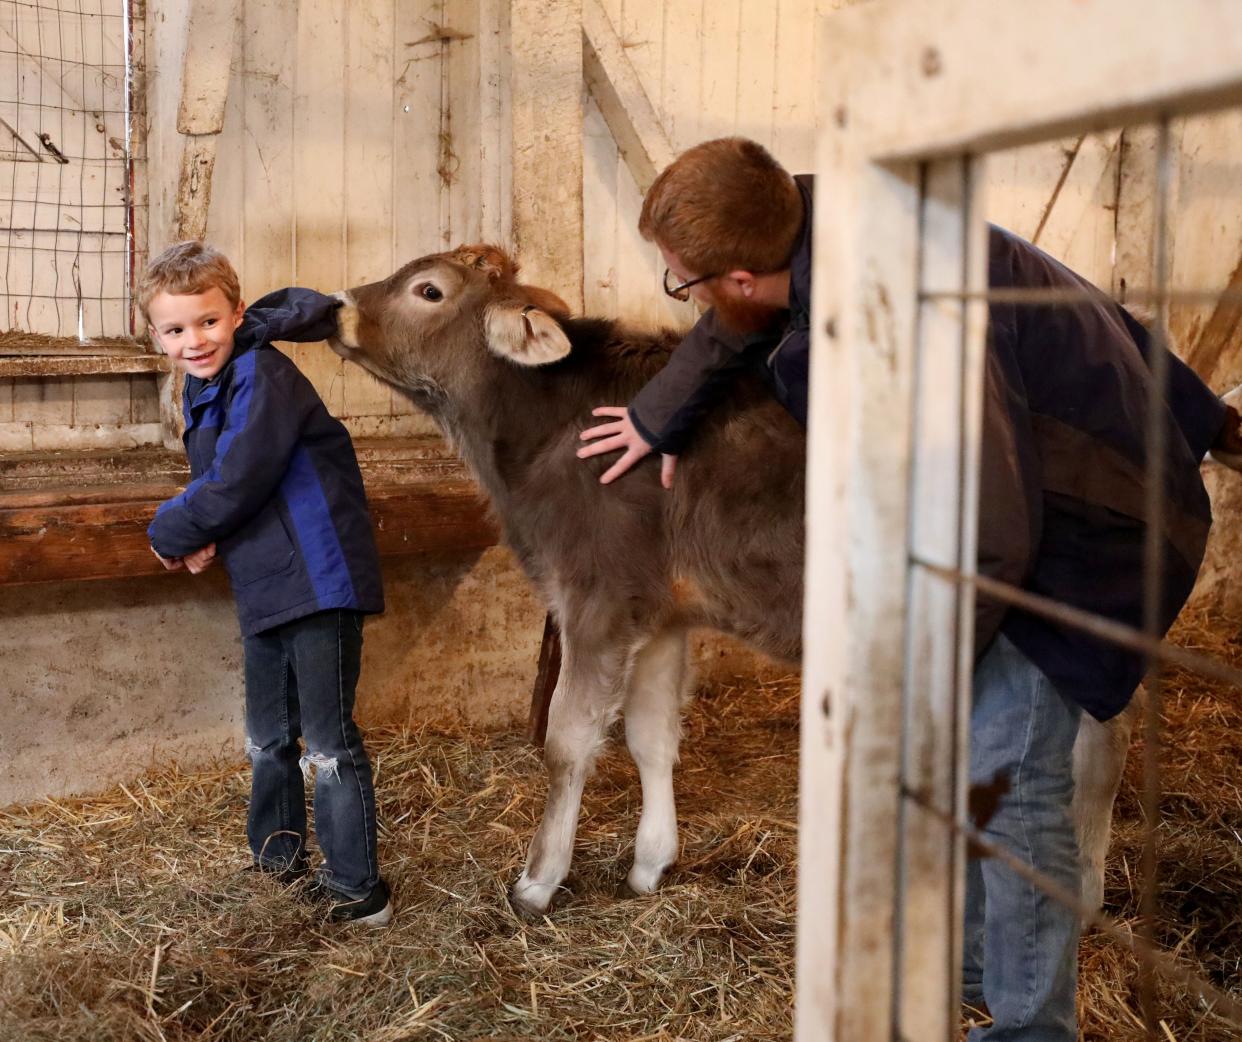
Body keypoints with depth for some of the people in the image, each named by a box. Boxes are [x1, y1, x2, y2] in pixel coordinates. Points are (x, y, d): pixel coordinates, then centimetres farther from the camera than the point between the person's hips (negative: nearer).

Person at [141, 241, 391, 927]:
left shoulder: (263, 378, -16)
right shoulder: (204, 393, 12)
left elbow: (236, 484, -21)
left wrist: (170, 533, -5)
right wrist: (198, 537, -3)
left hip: (319, 580, -9)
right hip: (264, 588, 9)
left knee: (327, 740, -4)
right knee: (268, 738, 20)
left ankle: (358, 889, 5)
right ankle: (277, 862, 37)